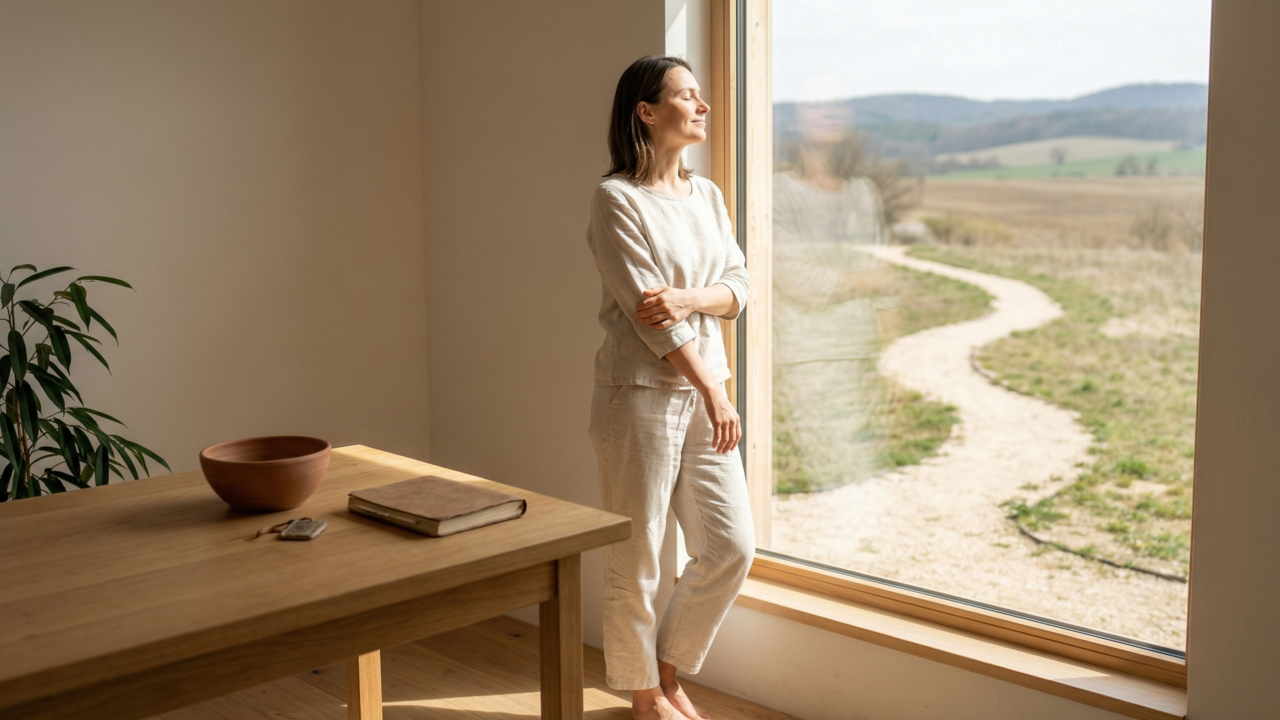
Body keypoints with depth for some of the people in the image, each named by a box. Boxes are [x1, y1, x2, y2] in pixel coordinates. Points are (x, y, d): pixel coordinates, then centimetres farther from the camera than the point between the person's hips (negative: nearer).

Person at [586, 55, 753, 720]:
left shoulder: (706, 195, 11)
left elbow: (737, 289, 6)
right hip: (640, 395, -7)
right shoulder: (616, 199, -10)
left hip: (703, 390, 7)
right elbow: (644, 309, -15)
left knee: (731, 547, 9)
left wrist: (687, 298, -17)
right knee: (635, 560, 5)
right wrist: (714, 391, -15)